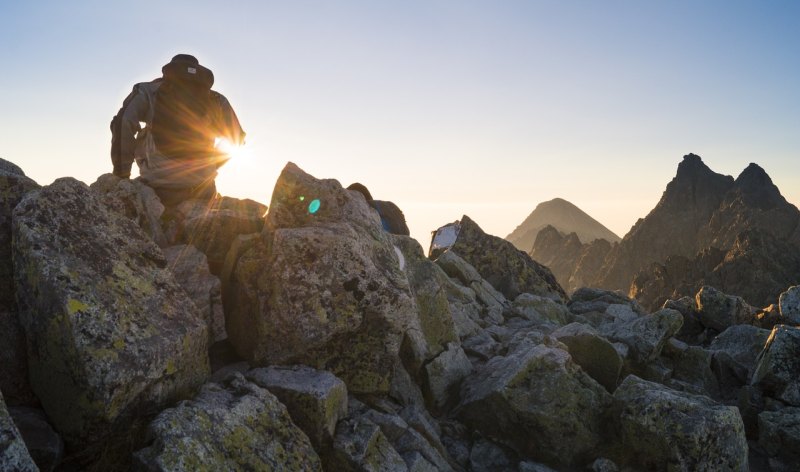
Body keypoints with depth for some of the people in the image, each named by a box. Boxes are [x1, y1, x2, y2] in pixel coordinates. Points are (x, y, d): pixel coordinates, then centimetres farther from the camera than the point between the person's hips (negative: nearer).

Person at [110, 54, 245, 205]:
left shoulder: (149, 91, 10)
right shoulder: (216, 100, 15)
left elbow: (124, 124, -4)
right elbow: (236, 138, 10)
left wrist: (121, 173, 2)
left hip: (157, 187, -1)